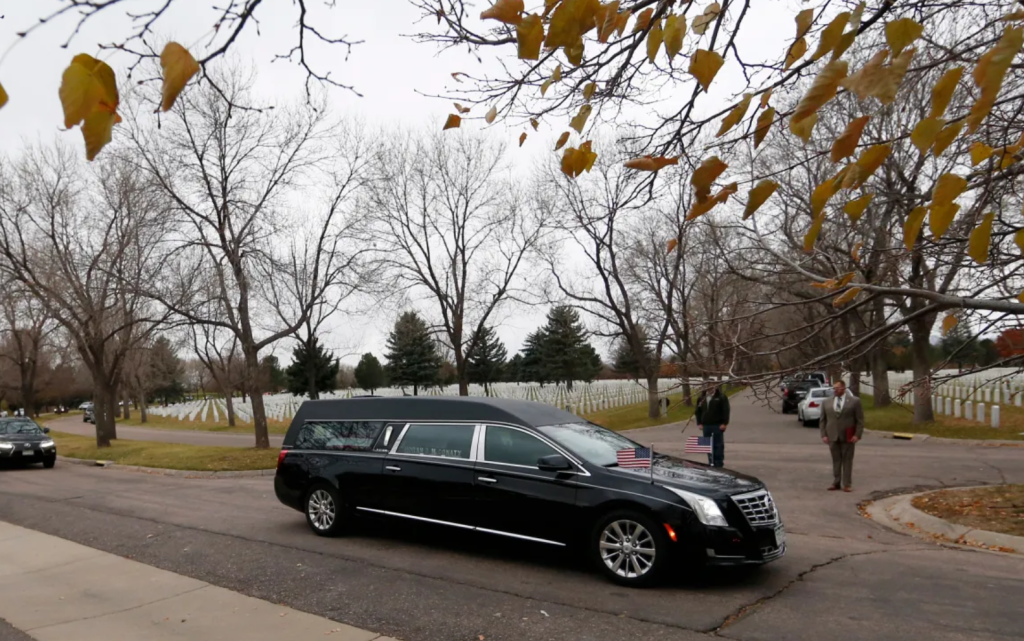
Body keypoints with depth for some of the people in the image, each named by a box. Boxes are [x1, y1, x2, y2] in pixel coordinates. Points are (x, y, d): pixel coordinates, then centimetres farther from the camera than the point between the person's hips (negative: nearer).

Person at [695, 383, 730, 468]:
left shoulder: (721, 396, -5)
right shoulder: (701, 398, 10)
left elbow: (726, 410, -8)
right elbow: (698, 411, 14)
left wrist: (724, 423, -13)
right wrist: (699, 423, 7)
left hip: (718, 425, -5)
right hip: (706, 425, 5)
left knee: (718, 445, 0)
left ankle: (718, 463, 6)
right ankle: (711, 462, 16)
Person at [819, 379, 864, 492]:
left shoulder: (854, 401, 0)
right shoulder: (827, 402, 7)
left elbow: (860, 420, -2)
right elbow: (823, 420, 8)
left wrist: (857, 435, -9)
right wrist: (823, 435, -1)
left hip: (848, 436, -2)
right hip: (832, 436, 2)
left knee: (847, 460, 4)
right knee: (836, 460, 7)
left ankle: (847, 484, 9)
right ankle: (836, 483, 14)